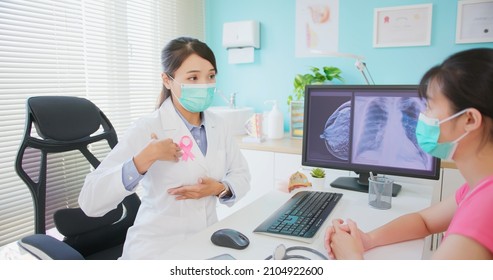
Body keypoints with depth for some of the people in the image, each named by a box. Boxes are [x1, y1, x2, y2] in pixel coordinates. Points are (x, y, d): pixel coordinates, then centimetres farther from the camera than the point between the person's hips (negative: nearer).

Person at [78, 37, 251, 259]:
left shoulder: (218, 126, 1)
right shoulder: (146, 129, -13)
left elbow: (242, 176, 10)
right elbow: (90, 202, -18)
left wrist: (219, 189, -10)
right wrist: (145, 159, -28)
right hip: (157, 248, -4)